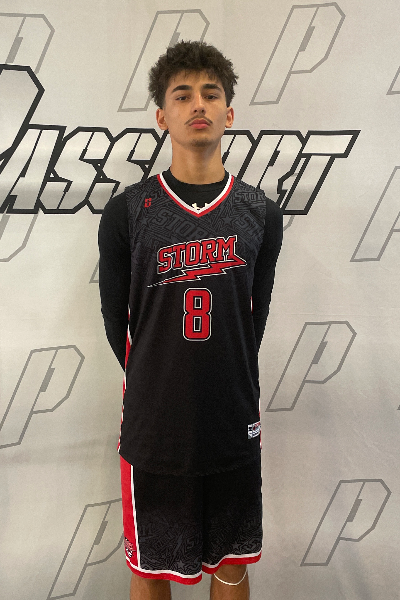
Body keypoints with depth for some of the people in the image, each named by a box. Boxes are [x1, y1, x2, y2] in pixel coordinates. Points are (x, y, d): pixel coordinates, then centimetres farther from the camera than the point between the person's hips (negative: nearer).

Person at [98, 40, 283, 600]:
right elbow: (116, 317, 2)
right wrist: (153, 387, 5)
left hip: (235, 426, 2)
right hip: (155, 427, -1)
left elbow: (255, 314, 7)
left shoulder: (260, 212, 1)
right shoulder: (127, 211, -5)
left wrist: (230, 385, 7)